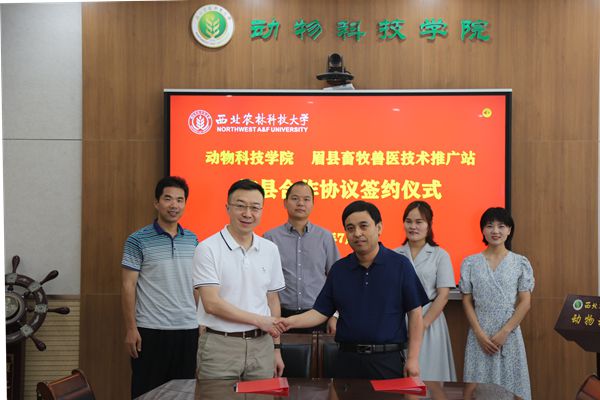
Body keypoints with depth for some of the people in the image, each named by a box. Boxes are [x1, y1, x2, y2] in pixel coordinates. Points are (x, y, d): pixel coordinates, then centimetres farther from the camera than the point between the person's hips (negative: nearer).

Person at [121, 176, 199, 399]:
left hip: (188, 329, 4)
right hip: (150, 330, -4)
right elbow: (128, 286, -6)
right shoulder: (138, 240, -5)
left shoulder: (192, 240, 8)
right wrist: (131, 328, -10)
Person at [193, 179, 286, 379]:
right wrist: (259, 320, -11)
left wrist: (276, 348, 11)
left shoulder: (270, 250, 7)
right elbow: (211, 303, -14)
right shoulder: (207, 249, -8)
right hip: (220, 346, -4)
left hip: (261, 345, 4)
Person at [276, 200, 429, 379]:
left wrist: (413, 359, -7)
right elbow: (321, 312, 5)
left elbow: (415, 313, -3)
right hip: (347, 359, 3)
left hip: (388, 359, -2)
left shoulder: (400, 265, -4)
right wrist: (291, 321, -12)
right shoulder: (338, 269, 6)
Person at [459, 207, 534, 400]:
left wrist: (504, 332, -10)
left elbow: (525, 303, -2)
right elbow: (467, 301, 2)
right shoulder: (470, 263, 2)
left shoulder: (521, 263, 1)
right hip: (480, 334, 0)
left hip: (509, 334, 0)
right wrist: (480, 333, -8)